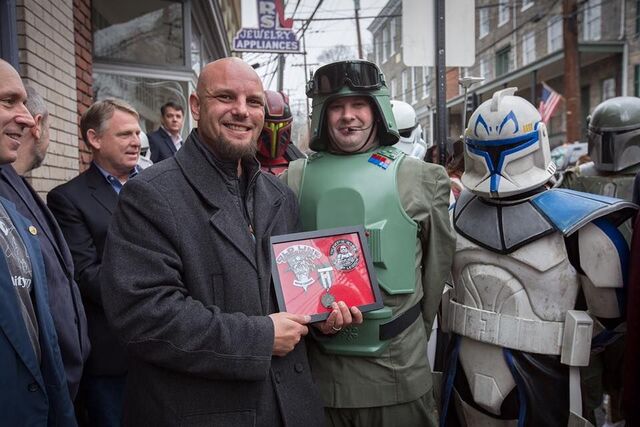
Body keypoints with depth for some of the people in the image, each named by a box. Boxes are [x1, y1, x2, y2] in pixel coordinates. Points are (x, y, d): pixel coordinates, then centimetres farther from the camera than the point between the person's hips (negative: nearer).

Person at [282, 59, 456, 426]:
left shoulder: (421, 178, -4)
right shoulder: (296, 177, 0)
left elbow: (437, 267, 3)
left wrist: (415, 336, 9)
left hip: (396, 367, -1)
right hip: (317, 363, 2)